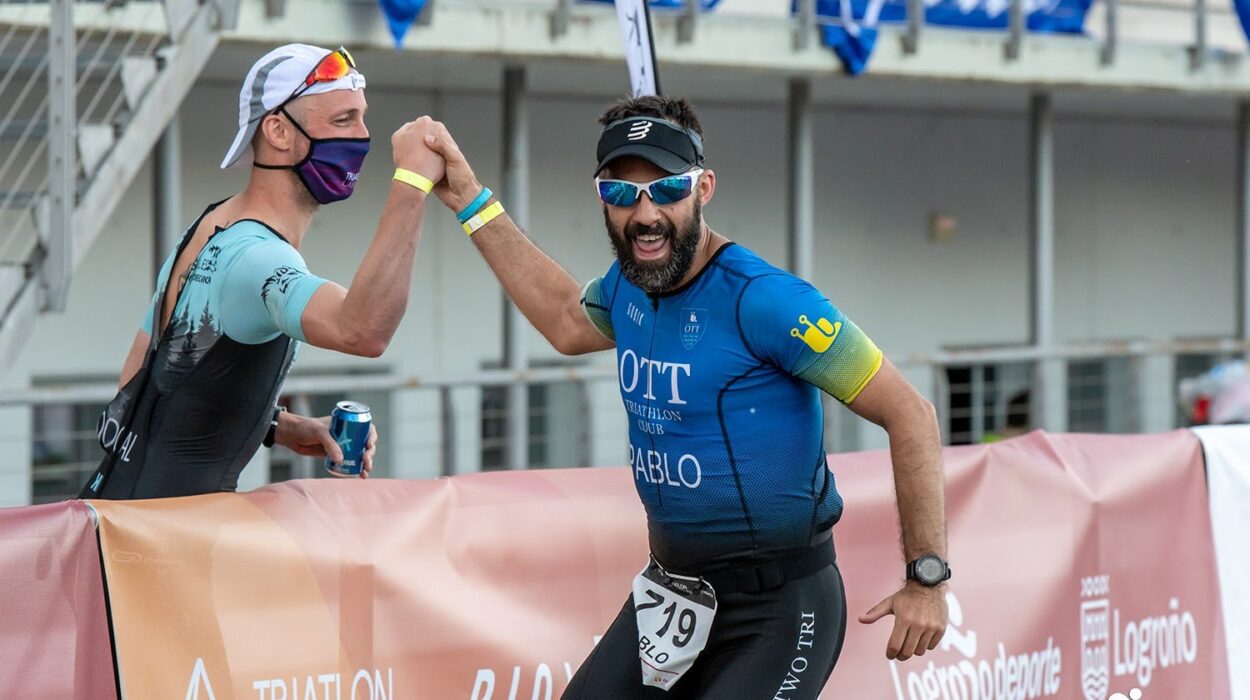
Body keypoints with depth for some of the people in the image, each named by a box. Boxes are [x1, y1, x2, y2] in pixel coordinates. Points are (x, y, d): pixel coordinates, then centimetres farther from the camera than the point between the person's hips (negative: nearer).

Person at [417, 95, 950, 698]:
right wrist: (472, 203, 25)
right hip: (669, 594, 8)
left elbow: (909, 414, -18)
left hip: (777, 604, -8)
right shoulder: (626, 287, 3)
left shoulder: (763, 300, -21)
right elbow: (568, 324, 29)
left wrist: (927, 579, -18)